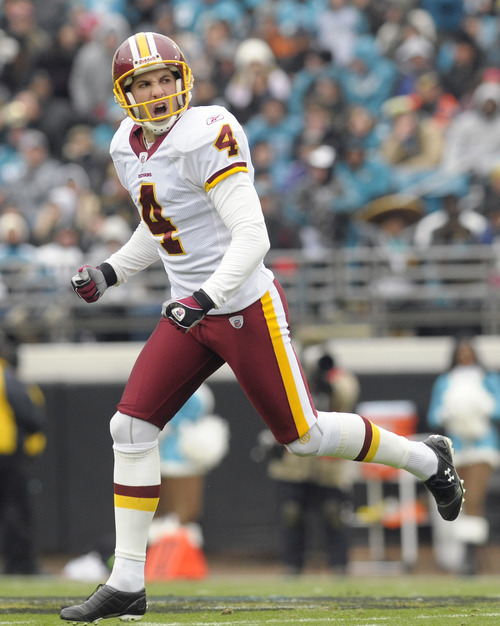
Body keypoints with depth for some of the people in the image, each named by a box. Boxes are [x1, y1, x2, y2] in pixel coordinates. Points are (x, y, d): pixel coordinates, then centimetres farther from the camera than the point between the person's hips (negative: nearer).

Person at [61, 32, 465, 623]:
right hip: (189, 313, 7)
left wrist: (207, 296, -32)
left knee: (303, 435, 1)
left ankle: (426, 458, 26)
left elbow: (252, 236, -22)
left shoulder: (205, 137, -18)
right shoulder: (129, 148, 7)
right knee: (131, 426, -3)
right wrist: (109, 272, 13)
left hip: (244, 307, -7)